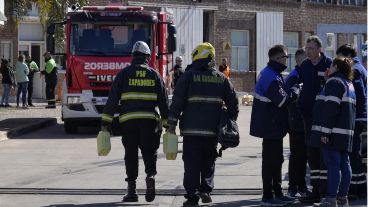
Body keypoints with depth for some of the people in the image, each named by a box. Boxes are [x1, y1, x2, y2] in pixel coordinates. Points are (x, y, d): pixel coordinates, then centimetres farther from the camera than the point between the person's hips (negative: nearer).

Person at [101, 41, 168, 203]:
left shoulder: (124, 74, 4)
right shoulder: (154, 75, 8)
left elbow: (113, 99, 0)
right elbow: (163, 100, 7)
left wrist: (106, 121, 1)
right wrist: (167, 122, 11)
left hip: (128, 120, 0)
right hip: (149, 120, 0)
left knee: (131, 154, 5)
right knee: (149, 152, 8)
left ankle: (131, 190, 3)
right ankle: (150, 175, -18)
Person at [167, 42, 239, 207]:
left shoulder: (189, 76, -4)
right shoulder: (221, 78, 6)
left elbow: (177, 100, -6)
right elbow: (233, 102, 10)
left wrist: (172, 123, -1)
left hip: (191, 128, -3)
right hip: (213, 129, 3)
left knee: (192, 163, 1)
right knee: (208, 162, 17)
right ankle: (206, 189, 6)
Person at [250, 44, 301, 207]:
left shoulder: (268, 73, 14)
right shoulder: (271, 77, -21)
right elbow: (283, 100, -25)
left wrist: (292, 90, 5)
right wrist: (295, 89, -10)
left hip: (271, 126, 11)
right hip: (271, 126, -11)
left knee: (276, 159, 17)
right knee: (271, 161, -5)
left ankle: (277, 194, 25)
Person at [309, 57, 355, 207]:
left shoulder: (334, 82, -11)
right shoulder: (349, 85, 21)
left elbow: (330, 108, -19)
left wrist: (325, 132, -21)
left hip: (333, 133, -10)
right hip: (346, 133, 10)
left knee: (332, 164, -11)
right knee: (344, 164, 9)